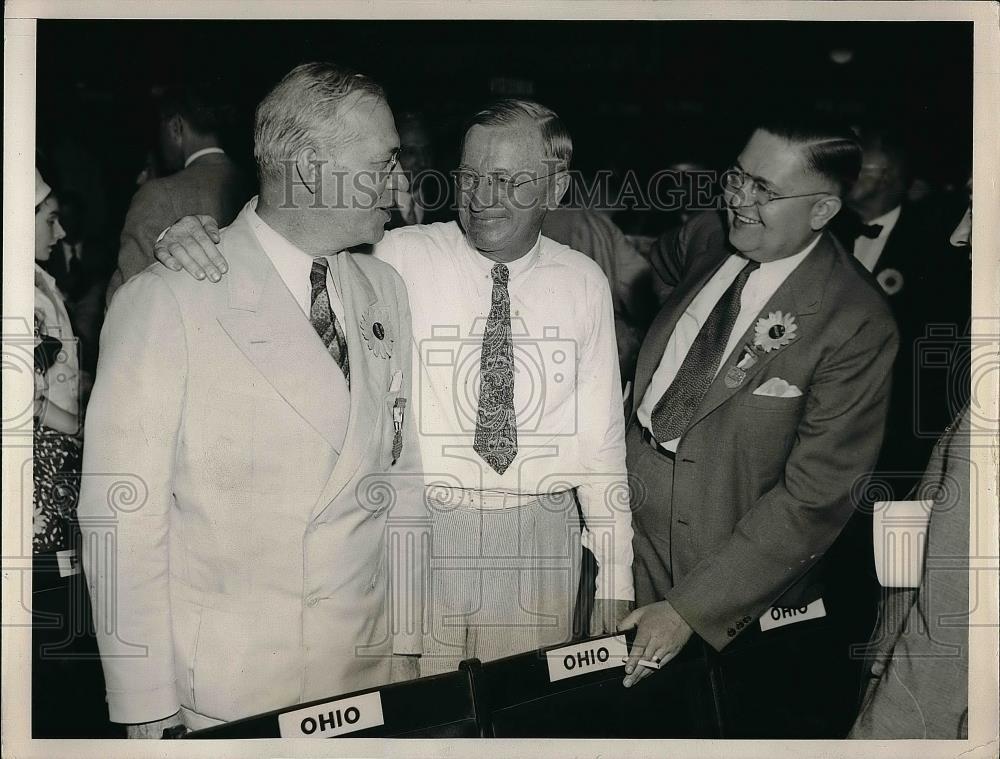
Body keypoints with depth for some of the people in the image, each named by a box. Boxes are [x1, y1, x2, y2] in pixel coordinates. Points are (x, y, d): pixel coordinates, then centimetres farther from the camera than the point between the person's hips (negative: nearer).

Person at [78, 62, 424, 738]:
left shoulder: (384, 290, 5)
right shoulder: (166, 302, -13)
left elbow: (402, 474, 10)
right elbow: (123, 521, -11)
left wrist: (410, 643, 8)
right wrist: (151, 714, -9)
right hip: (225, 692, -4)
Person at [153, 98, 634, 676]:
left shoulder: (585, 283, 3)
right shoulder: (403, 258, -5)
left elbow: (602, 436, 6)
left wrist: (615, 583, 5)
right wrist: (193, 240, -30)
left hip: (542, 541, 2)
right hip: (420, 533, -2)